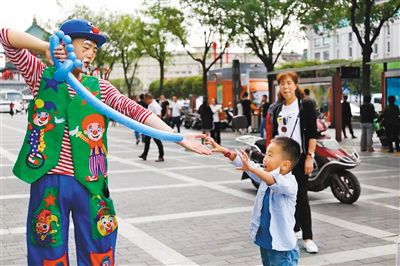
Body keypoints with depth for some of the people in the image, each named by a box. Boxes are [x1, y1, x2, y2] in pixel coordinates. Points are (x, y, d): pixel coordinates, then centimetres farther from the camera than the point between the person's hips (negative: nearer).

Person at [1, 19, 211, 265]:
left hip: (90, 183, 2)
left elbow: (133, 110, -5)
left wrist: (178, 137, -17)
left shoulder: (99, 86, 8)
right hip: (50, 181, -2)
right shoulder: (41, 75, 4)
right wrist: (47, 47, -17)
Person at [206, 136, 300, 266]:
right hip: (264, 241, 8)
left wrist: (252, 168, -48)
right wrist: (223, 151, -4)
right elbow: (244, 163, 5)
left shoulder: (290, 183, -18)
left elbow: (276, 182, -39)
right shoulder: (265, 175, 6)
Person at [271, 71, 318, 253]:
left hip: (299, 157, -5)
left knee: (301, 196, -6)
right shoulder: (278, 109, 12)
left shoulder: (305, 106, -3)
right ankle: (294, 228, 25)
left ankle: (307, 238, -1)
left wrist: (310, 157, -16)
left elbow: (312, 134, -9)